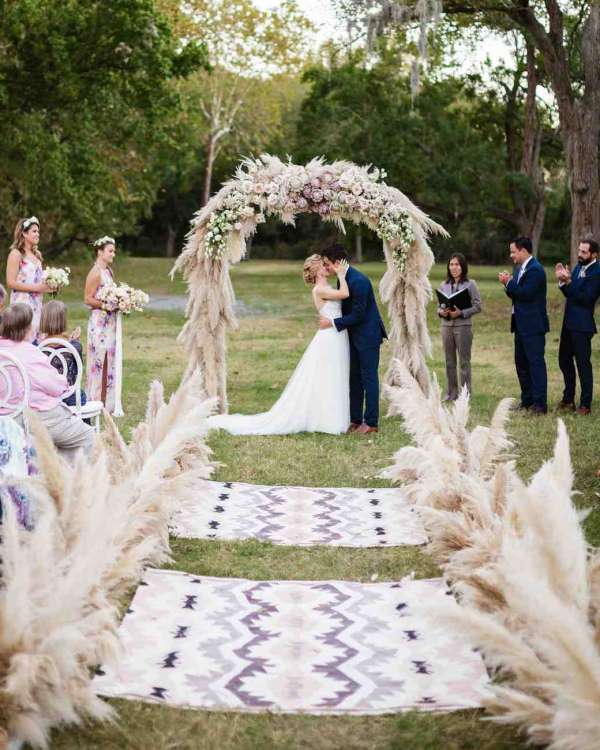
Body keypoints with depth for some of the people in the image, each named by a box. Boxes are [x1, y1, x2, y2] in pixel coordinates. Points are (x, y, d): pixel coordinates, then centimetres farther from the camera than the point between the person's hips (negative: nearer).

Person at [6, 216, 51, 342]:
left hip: (37, 304, 7)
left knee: (36, 340, 3)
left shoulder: (37, 254, 15)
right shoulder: (16, 254, -6)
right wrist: (36, 288, -15)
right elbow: (11, 283, -13)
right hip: (22, 304, -7)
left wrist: (49, 286, 8)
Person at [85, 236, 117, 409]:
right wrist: (106, 305, -20)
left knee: (109, 359, 9)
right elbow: (88, 299, -14)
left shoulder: (108, 271, 13)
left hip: (110, 320, 8)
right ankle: (96, 400, 3)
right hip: (99, 320, -8)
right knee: (100, 358, -4)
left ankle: (107, 399, 15)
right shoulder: (95, 273, -12)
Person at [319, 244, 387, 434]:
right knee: (354, 377, 12)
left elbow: (358, 314, -22)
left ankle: (371, 422, 2)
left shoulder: (358, 281, -23)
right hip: (355, 335, 10)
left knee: (368, 377, -4)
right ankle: (355, 420, 19)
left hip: (368, 334, -10)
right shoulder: (344, 278, 7)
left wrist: (333, 323, -17)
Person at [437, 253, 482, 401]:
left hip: (463, 326, -4)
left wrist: (461, 313, -17)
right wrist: (441, 312, -9)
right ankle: (451, 393, 16)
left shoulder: (470, 284, -3)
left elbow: (478, 306, -6)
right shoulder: (444, 285, 9)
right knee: (449, 361, 8)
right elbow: (439, 306, 14)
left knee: (464, 361, 0)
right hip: (446, 326, 4)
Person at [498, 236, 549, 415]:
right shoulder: (519, 268, 15)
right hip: (521, 325, 10)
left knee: (536, 362, -8)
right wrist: (507, 283, -2)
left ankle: (540, 403, -6)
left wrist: (509, 282, -15)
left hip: (533, 325, -10)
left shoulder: (535, 270, -15)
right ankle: (527, 400, 22)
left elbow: (526, 293, -23)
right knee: (521, 362, 14)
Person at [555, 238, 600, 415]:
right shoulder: (578, 267, 11)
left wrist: (568, 282, -24)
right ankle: (568, 400, 27)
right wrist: (562, 281, -4)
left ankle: (585, 404, 6)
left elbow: (585, 298, -21)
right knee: (564, 360, 15)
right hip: (569, 322, 9)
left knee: (583, 363, -3)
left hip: (582, 325, -9)